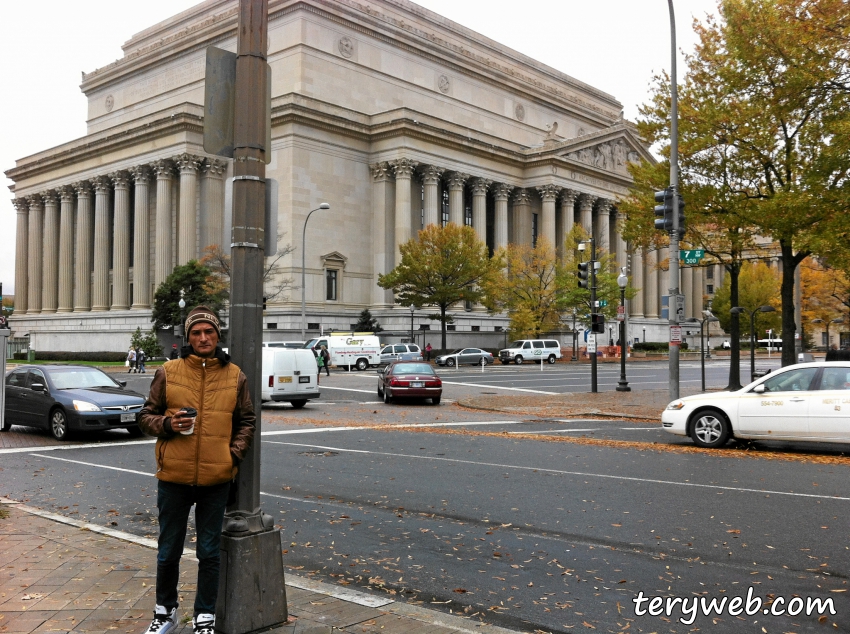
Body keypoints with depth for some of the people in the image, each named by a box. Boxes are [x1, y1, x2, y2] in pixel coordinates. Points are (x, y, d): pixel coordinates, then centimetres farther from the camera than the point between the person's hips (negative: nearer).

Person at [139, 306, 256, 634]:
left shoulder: (235, 376, 3)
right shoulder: (168, 372, -1)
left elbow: (246, 421, 10)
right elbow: (147, 415, 6)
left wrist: (235, 453, -4)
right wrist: (168, 425, -14)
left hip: (216, 479, 0)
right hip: (173, 476, 0)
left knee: (209, 552, 10)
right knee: (168, 551, 13)